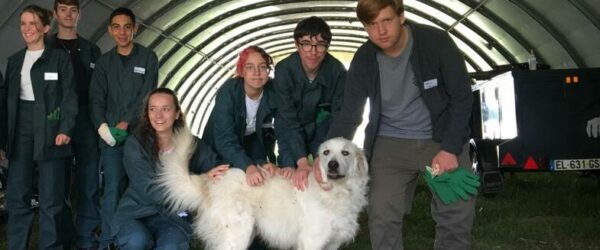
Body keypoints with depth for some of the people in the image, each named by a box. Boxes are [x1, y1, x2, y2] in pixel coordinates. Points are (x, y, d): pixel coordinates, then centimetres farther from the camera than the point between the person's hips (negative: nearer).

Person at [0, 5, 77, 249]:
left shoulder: (60, 57, 1)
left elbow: (69, 96, -6)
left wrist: (65, 128, -20)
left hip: (49, 127, -4)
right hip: (21, 127, 4)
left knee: (50, 197, 0)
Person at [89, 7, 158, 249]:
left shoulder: (148, 58, 4)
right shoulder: (104, 61, 11)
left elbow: (147, 96, -4)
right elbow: (96, 98, 5)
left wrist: (125, 123, -11)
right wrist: (102, 126, -11)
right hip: (111, 134, 1)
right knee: (113, 188, -2)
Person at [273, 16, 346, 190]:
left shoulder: (337, 71, -24)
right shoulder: (284, 70, -26)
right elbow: (289, 119, -28)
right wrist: (302, 161, -38)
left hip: (321, 125, 1)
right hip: (290, 129, -1)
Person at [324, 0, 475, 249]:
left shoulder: (436, 42, -17)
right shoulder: (363, 59, -8)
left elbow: (461, 95, -11)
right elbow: (349, 114, -3)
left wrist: (450, 148, -17)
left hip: (443, 138, -1)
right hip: (390, 143, 2)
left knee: (456, 215, -1)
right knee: (382, 218, -4)